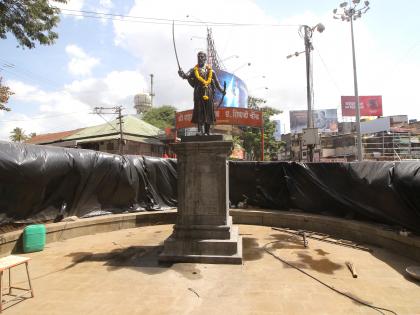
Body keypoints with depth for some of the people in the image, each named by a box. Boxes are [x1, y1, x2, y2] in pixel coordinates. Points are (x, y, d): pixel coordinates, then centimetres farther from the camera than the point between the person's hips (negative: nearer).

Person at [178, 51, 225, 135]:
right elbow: (187, 76, -7)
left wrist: (221, 90, 18)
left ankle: (207, 131, 7)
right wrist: (182, 74, -27)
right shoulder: (194, 70, 9)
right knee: (199, 110, -8)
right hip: (198, 92, -1)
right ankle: (200, 130, -9)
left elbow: (216, 82, 18)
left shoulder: (210, 70, 13)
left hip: (208, 93, 1)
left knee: (208, 111, 1)